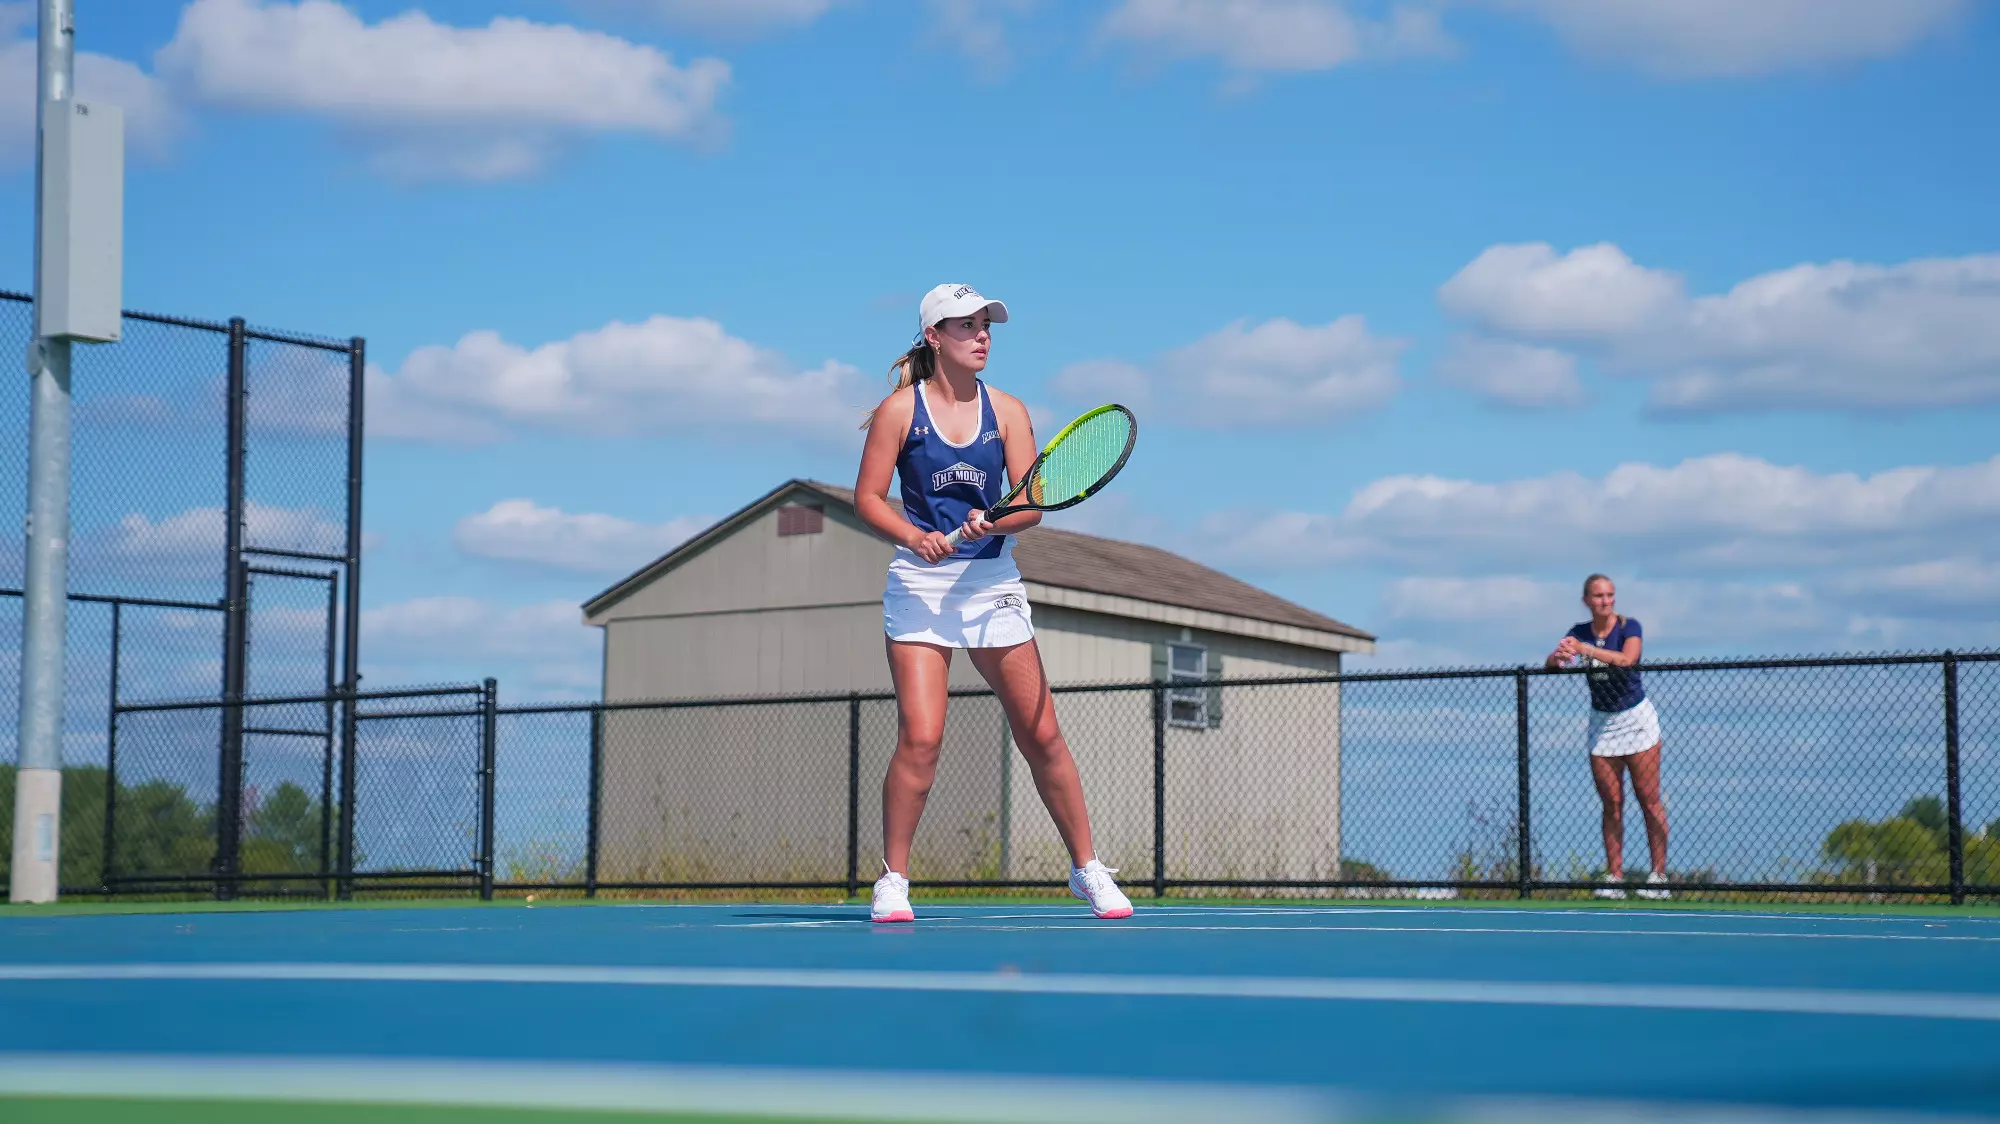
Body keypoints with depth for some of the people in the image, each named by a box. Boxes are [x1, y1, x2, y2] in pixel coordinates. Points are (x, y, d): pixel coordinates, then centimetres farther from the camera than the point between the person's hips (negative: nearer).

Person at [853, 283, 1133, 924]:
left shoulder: (1007, 412, 6)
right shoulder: (900, 410, -1)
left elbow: (1031, 504, -1)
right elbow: (867, 497, -3)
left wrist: (991, 522, -21)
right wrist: (914, 536, -20)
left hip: (992, 583, 3)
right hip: (919, 584, -2)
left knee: (1042, 736, 1)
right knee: (920, 738, -14)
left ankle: (1087, 870, 15)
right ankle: (893, 881, -1)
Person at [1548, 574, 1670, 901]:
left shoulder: (1629, 627, -8)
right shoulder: (1580, 632, 3)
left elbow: (1626, 659, -27)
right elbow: (1552, 662, -8)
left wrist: (1584, 649, -36)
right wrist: (1559, 657, -32)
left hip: (1636, 719, -3)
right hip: (1601, 723, 3)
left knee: (1649, 801, -3)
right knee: (1611, 805, 1)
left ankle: (1659, 876, -1)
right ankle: (1614, 877, 1)